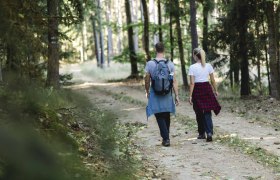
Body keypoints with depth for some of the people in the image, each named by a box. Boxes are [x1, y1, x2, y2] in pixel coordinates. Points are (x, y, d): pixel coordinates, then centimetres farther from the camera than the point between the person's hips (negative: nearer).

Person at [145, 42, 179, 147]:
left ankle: (166, 138, -8)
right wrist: (176, 96, 2)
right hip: (167, 94, 2)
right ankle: (166, 137, 27)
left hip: (155, 94, -2)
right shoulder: (170, 64, -4)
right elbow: (174, 81, -4)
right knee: (166, 116, 16)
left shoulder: (150, 64, -8)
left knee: (160, 117, 3)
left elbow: (147, 80, 0)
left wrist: (147, 91, 16)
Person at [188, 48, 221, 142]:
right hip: (207, 89, 2)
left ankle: (201, 133, 21)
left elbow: (192, 83, -11)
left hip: (197, 90, -2)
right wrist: (215, 90, 17)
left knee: (199, 113, 12)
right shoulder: (208, 66, 1)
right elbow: (213, 80, 5)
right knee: (207, 112, 3)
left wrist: (190, 96, -7)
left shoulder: (192, 67, -9)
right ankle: (209, 132, -15)